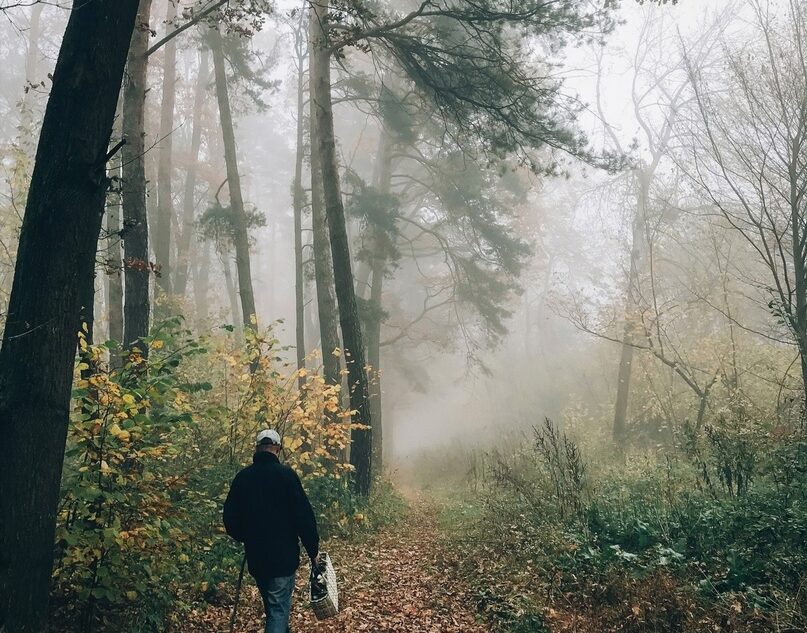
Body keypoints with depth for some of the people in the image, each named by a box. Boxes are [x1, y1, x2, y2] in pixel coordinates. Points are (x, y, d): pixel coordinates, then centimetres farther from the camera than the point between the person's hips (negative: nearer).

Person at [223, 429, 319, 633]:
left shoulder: (242, 477, 1)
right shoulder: (285, 474, -12)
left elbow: (230, 518, 8)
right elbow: (304, 515, -13)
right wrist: (313, 550, -2)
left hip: (255, 557, 5)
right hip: (283, 557, -5)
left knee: (272, 606, 23)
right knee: (279, 609, -1)